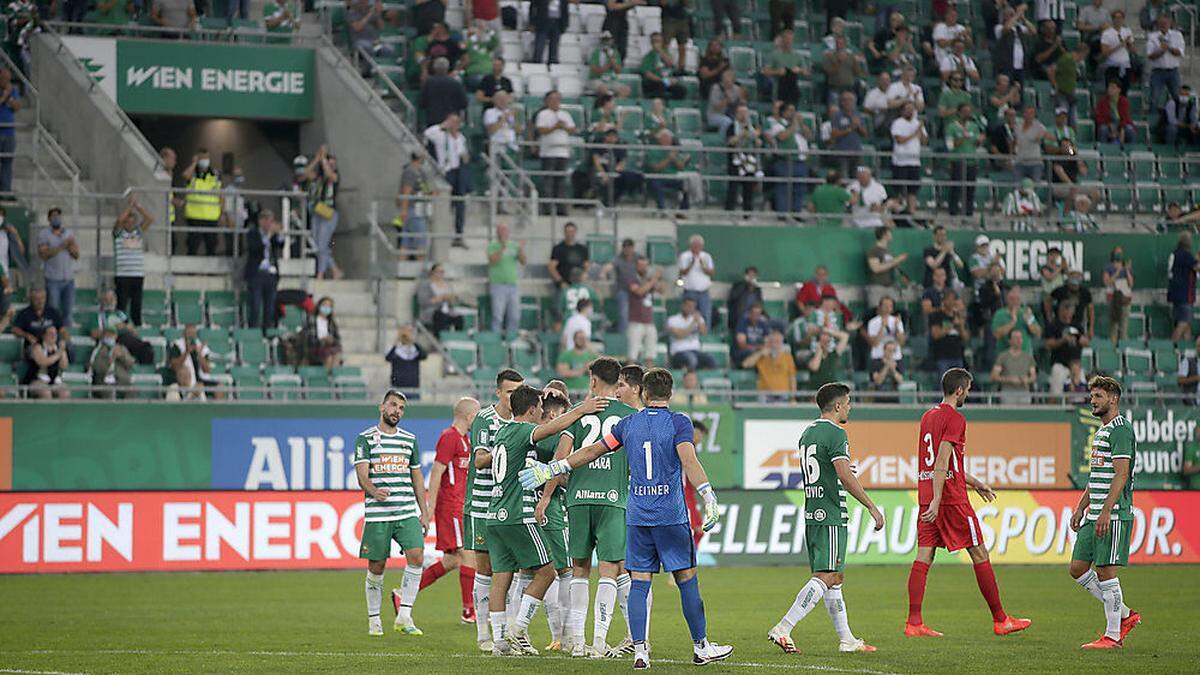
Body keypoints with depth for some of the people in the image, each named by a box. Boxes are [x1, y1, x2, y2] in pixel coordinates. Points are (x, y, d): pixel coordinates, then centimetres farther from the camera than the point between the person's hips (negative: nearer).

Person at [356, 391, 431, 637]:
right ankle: (374, 619, 15)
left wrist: (424, 512, 14)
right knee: (376, 567, 1)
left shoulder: (410, 439, 15)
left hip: (408, 512, 3)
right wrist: (374, 491, -31)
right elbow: (362, 475, -9)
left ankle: (404, 616, -9)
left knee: (416, 556, -15)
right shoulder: (365, 439, 1)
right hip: (377, 513, -3)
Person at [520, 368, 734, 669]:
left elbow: (591, 452, 12)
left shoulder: (628, 424, 7)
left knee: (639, 582, 3)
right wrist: (709, 497, -25)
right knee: (687, 579, 5)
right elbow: (689, 461, -18)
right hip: (671, 514, -3)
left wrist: (549, 469, 20)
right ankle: (701, 647, 10)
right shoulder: (679, 423, -4)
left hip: (637, 515, 3)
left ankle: (639, 650, -5)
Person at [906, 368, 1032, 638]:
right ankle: (1000, 620, 7)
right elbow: (942, 463, -20)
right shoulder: (955, 419, -10)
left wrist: (973, 482, 33)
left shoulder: (927, 416, 16)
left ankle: (914, 622, -7)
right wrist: (936, 501, -25)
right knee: (980, 555, 2)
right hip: (952, 498, -8)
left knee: (923, 557, 1)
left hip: (926, 495, 8)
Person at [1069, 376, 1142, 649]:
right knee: (1078, 569, 9)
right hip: (1094, 515, 10)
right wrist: (1080, 508, 21)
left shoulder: (1121, 430, -11)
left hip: (1114, 515, -10)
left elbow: (1121, 475, -19)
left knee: (1105, 571, -7)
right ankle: (1125, 615, 18)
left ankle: (1112, 635, 1)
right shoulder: (1101, 430, 20)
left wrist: (1105, 512, -24)